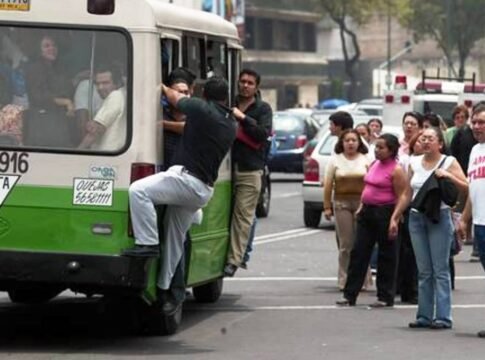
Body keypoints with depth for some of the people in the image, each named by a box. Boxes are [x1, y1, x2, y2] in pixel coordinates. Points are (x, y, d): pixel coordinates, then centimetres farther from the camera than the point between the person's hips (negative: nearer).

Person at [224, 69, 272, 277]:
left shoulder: (263, 109, 7)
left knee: (243, 215, -8)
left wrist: (243, 118, -11)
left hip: (249, 170, -3)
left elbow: (263, 133, -7)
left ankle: (234, 260, -10)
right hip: (228, 166, 3)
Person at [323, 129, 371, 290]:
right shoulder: (335, 160, 8)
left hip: (362, 203, 0)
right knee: (345, 245, 0)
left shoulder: (366, 159, 6)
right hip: (341, 203, 0)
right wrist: (327, 207, 0)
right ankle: (344, 280, 5)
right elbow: (328, 185, 6)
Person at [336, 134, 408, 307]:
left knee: (386, 256, 2)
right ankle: (350, 295, 10)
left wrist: (394, 219, -24)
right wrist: (361, 207, 17)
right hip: (367, 212, 8)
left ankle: (385, 297, 11)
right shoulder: (373, 164, 12)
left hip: (385, 213, -8)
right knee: (358, 252, 6)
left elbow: (402, 197, -17)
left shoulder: (396, 170, -12)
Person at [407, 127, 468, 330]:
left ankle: (443, 317, -4)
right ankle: (424, 316, 11)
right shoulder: (414, 163, 11)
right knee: (423, 271, 7)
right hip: (416, 217, 4)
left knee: (440, 270, -5)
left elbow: (466, 187, -7)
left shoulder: (449, 162, -1)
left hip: (439, 217, -4)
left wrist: (448, 176, -19)